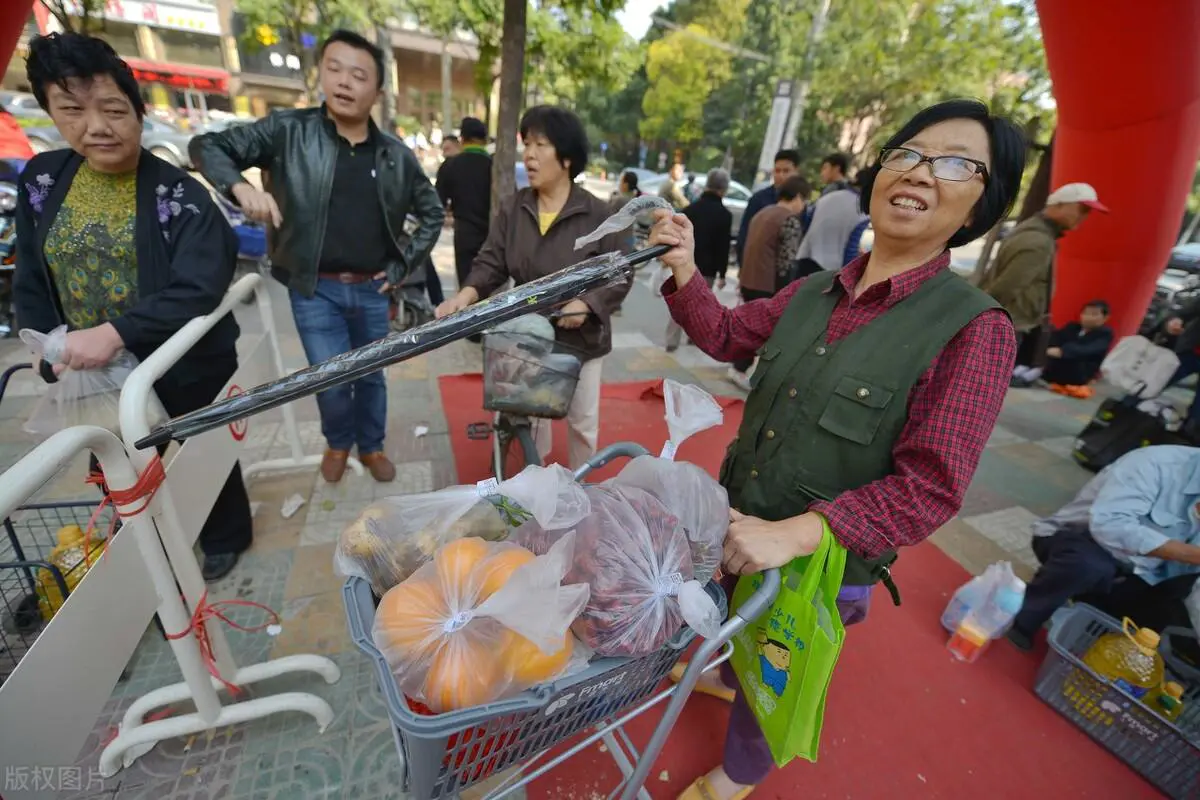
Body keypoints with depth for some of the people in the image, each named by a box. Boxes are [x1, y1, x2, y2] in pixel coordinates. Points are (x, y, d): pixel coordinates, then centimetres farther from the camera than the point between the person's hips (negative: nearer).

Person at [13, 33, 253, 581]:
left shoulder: (179, 194, -15)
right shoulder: (41, 182, 2)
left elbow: (199, 288, -26)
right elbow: (30, 284, 9)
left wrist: (115, 332, -32)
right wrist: (52, 359, 2)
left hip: (188, 372, -5)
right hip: (100, 376, 6)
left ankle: (226, 538, 39)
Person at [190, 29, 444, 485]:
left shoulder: (396, 156, 4)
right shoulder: (289, 131, -2)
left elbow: (432, 212, 12)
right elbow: (207, 146, 1)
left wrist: (404, 266, 4)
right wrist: (240, 186, -20)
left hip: (371, 290, 2)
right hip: (315, 289, -2)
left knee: (371, 376, 13)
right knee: (331, 381, -3)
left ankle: (371, 446, 36)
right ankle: (337, 442, 28)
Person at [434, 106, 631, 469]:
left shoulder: (597, 214, -10)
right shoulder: (512, 208, -1)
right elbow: (491, 263, -4)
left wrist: (586, 304, -25)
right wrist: (467, 294, -24)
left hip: (582, 337, -2)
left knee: (582, 419, 13)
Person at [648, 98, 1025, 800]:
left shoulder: (976, 329, -21)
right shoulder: (813, 292, -4)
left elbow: (930, 487, -23)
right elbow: (727, 337, 7)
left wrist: (794, 533, -33)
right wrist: (684, 268, -9)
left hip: (821, 559, -4)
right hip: (737, 524, 5)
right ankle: (726, 676, 70)